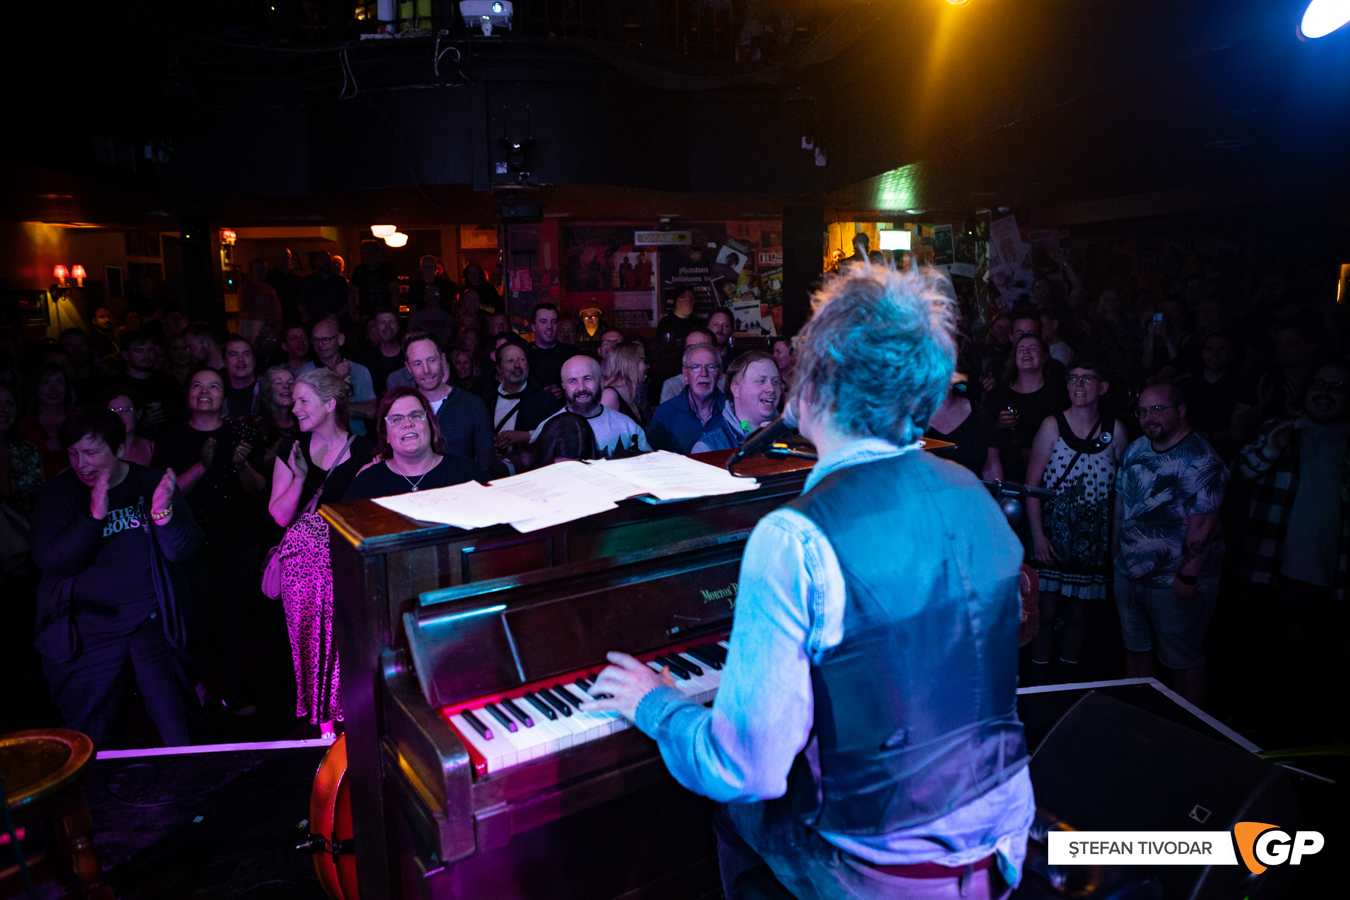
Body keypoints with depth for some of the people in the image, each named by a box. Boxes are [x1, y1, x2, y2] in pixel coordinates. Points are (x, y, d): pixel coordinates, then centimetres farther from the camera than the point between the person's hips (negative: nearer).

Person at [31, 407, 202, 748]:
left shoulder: (153, 484, -2)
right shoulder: (57, 494, -2)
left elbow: (182, 551, -9)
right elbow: (50, 562, -13)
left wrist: (164, 512, -28)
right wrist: (94, 515, -25)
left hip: (152, 626, 0)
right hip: (87, 635, 0)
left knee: (175, 729, 8)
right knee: (92, 743, 13)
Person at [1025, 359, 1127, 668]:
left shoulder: (1115, 430, 1)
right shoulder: (1052, 425, -5)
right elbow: (1032, 484, -5)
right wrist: (1038, 535, -10)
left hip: (1093, 541, 2)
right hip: (1052, 537, -2)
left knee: (1079, 616, 11)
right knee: (1046, 613, 2)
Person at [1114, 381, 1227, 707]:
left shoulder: (1201, 460, -18)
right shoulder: (1136, 449, 6)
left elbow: (1202, 524, -22)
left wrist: (1187, 577, -22)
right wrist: (1117, 551, 13)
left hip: (1176, 584, -7)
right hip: (1129, 574, 8)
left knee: (1184, 662, 6)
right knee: (1136, 650, 20)